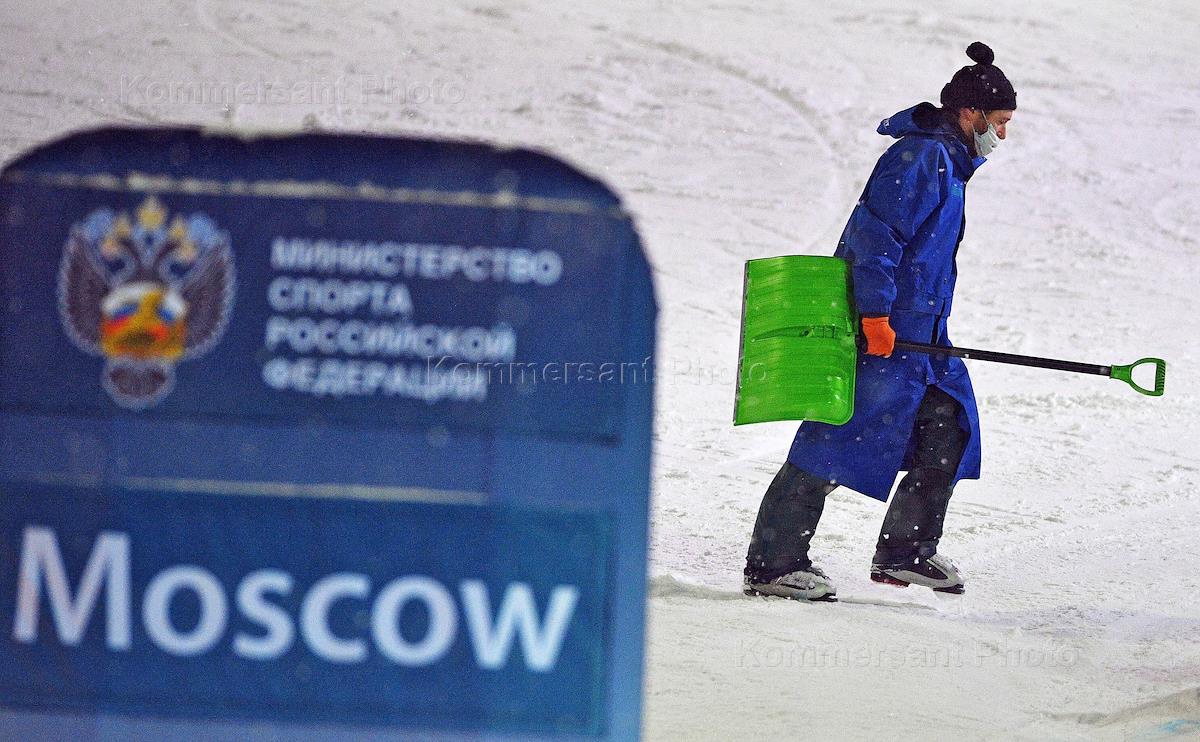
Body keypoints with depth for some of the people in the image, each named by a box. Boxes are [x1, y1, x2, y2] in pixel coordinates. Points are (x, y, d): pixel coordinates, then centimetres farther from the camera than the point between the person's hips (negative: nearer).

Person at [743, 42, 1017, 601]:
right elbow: (876, 233, -22)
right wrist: (876, 313, -26)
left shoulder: (946, 161, 18)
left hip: (921, 327, 11)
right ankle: (772, 563, -7)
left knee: (947, 430, 11)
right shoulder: (919, 157, -15)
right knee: (840, 439, -10)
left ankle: (906, 551, 21)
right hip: (883, 329, -11)